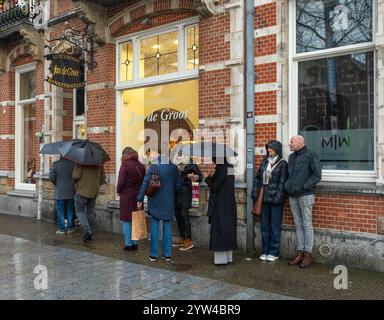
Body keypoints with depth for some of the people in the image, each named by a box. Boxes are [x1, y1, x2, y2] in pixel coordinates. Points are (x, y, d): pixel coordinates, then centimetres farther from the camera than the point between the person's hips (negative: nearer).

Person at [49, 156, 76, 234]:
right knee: (70, 210, 12)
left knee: (60, 211, 7)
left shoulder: (55, 164, -8)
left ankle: (62, 228, 10)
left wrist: (56, 184, 8)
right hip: (71, 192, 1)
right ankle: (70, 228, 17)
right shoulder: (73, 163, -6)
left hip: (60, 192, -1)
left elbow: (51, 176, -10)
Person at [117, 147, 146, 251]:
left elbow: (121, 182, -14)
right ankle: (135, 243, 21)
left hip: (126, 196, -5)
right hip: (138, 196, 5)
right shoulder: (141, 166, 3)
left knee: (127, 221, 5)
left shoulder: (125, 165, -12)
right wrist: (139, 192, 14)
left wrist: (119, 191, 3)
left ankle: (128, 244, 11)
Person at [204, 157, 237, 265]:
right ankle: (228, 256, 21)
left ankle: (221, 257, 5)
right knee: (228, 228, 13)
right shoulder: (229, 168, 6)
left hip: (220, 205, -8)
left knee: (219, 229, 0)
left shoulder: (220, 170, -18)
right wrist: (211, 178, 16)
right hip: (229, 204, 8)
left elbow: (214, 187, -17)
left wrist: (207, 178, -2)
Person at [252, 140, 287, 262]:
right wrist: (255, 193, 4)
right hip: (264, 198, 5)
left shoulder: (282, 164, -4)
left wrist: (277, 197, -16)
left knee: (275, 227, 3)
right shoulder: (264, 162, 12)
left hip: (275, 199, -5)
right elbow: (257, 178, 12)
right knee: (264, 226, 10)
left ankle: (274, 252, 13)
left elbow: (281, 182, -10)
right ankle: (265, 251, 19)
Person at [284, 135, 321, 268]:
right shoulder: (291, 157, 16)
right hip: (292, 196, 7)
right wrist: (287, 185, 8)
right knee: (298, 225, 10)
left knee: (307, 225, -1)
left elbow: (317, 175, -10)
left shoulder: (310, 155, -6)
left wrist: (305, 186, -15)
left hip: (305, 195, -7)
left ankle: (308, 254, 5)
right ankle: (300, 252, 16)